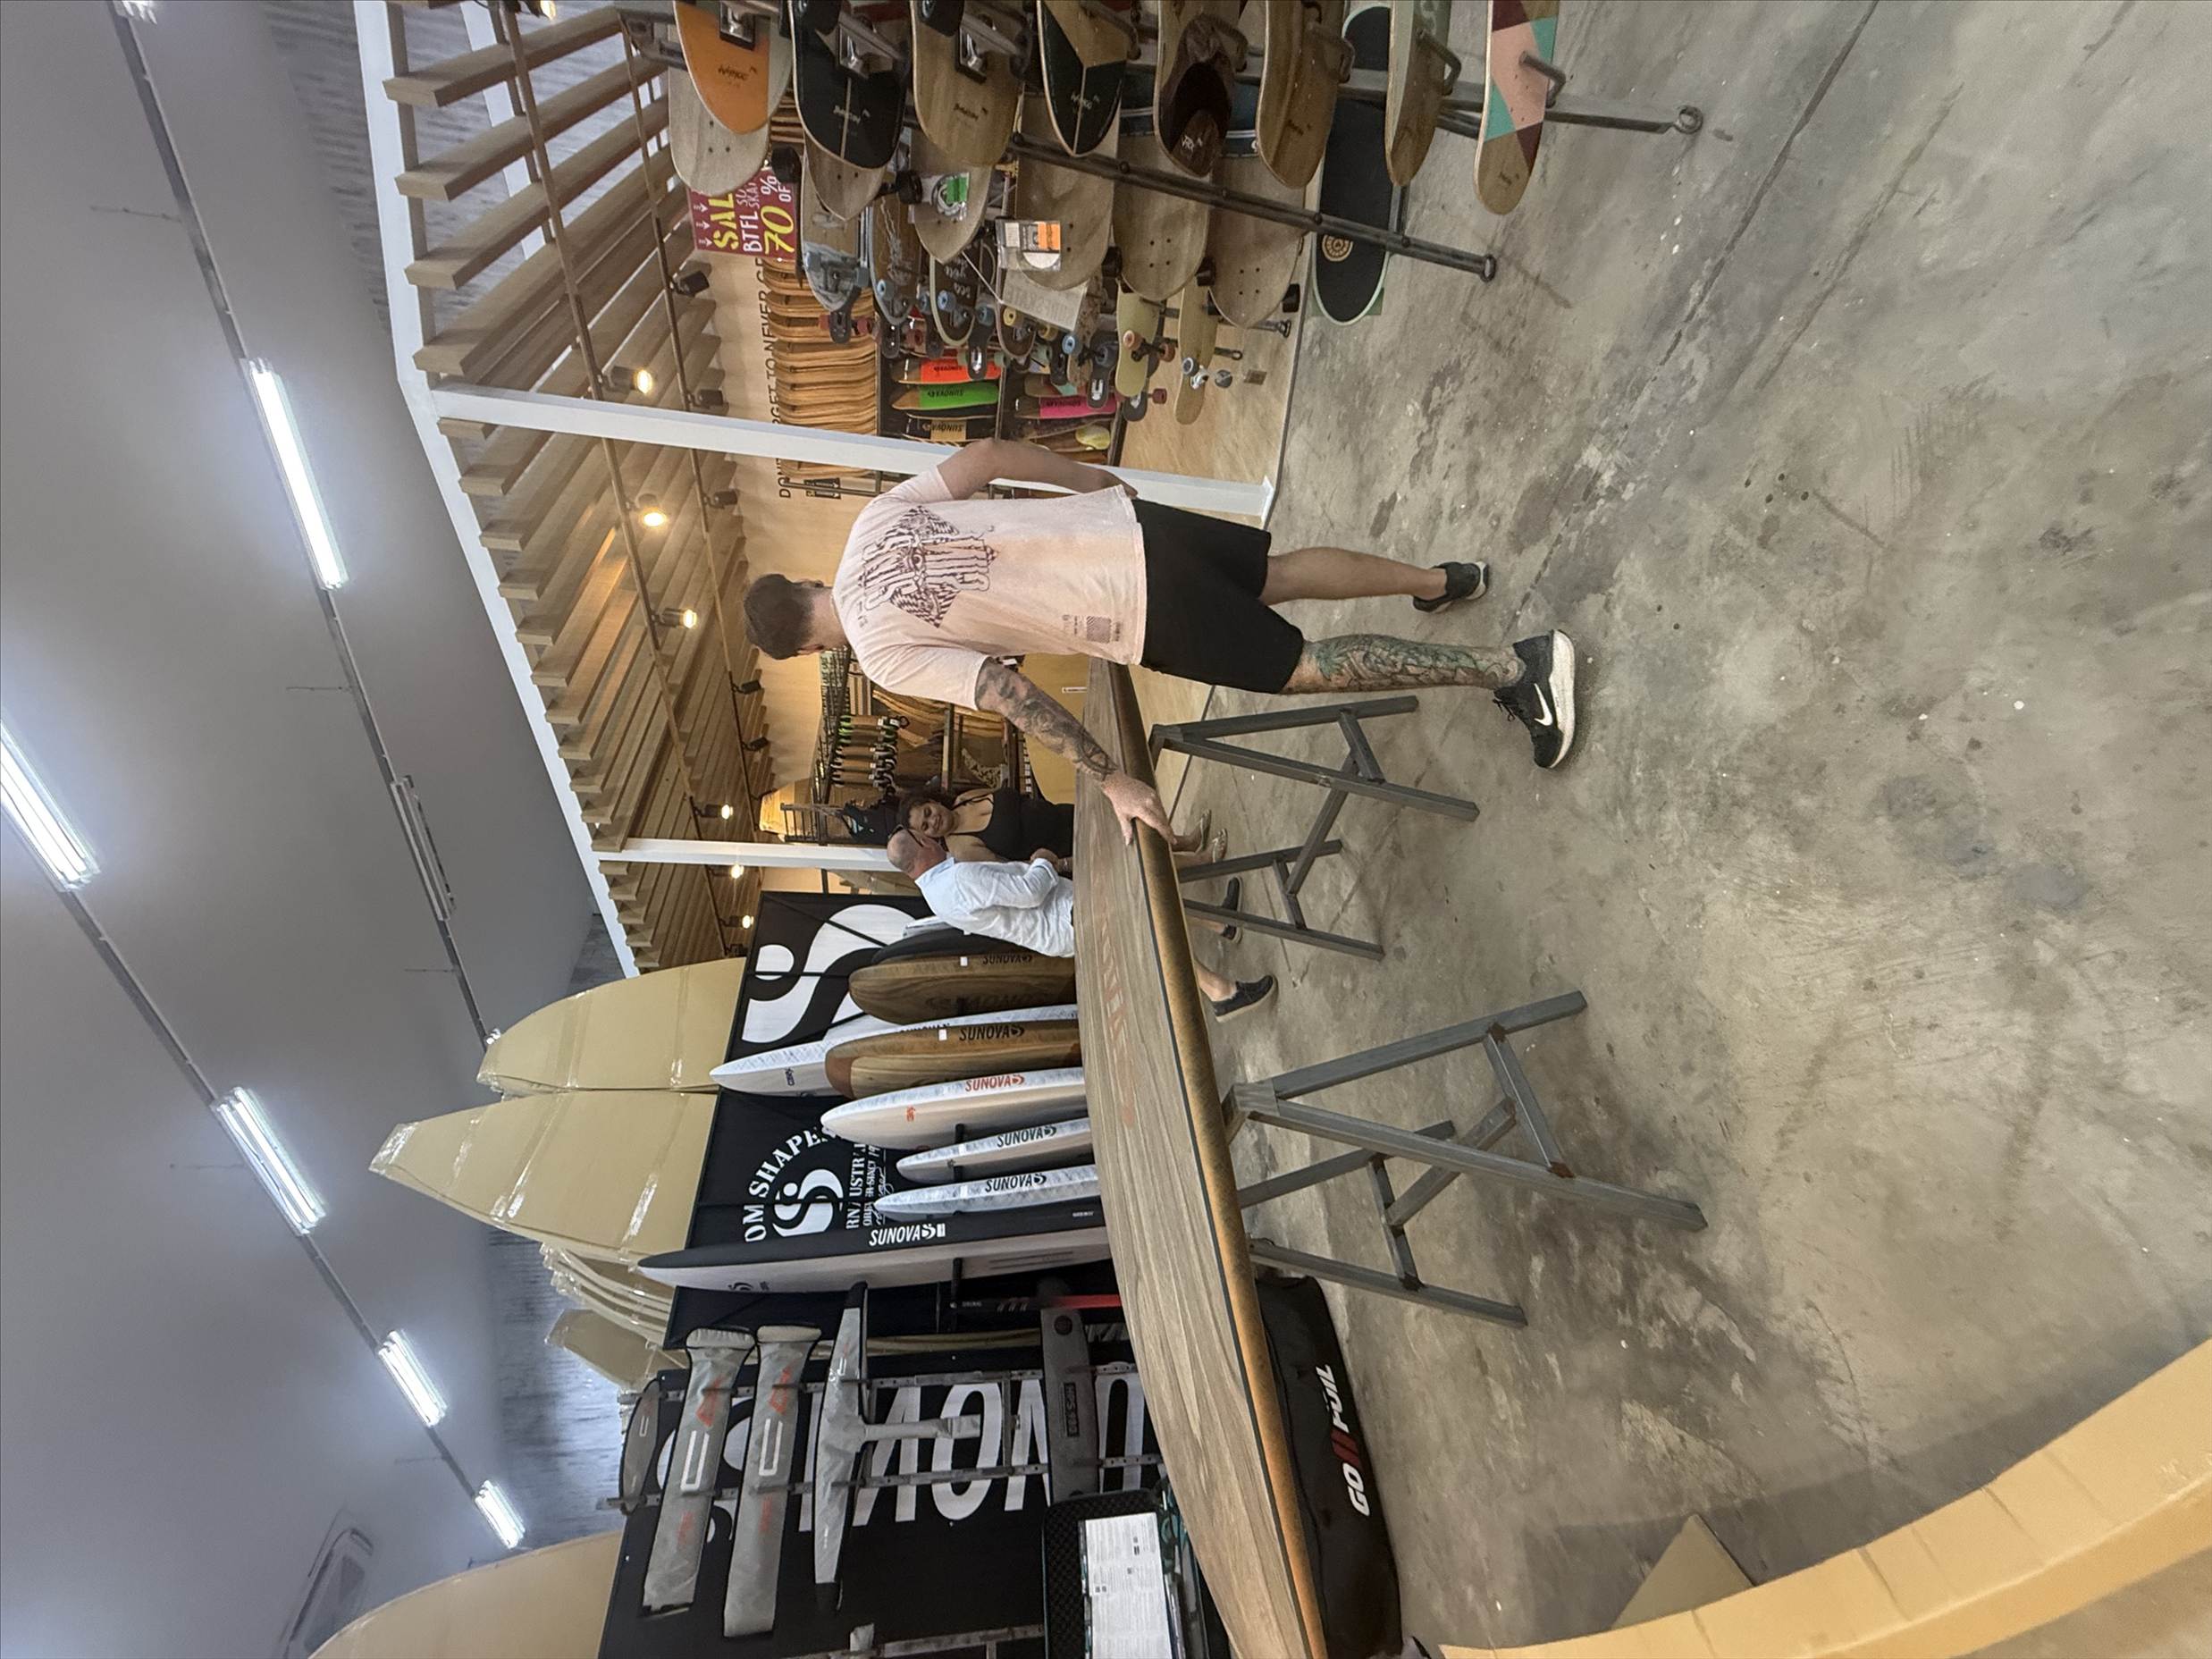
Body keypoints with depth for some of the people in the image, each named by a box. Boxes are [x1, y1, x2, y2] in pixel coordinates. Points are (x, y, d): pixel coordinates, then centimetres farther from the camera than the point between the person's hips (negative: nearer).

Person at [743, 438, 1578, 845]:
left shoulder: (885, 654, -6)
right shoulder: (877, 516, 13)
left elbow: (1013, 696, -14)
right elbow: (989, 452, 14)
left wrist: (1112, 781, -10)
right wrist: (1096, 480, 26)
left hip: (1140, 614, -7)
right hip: (1129, 522, 7)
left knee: (1305, 667, 4)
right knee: (1279, 573, 28)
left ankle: (1512, 664, 4)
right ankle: (1439, 578, 33)